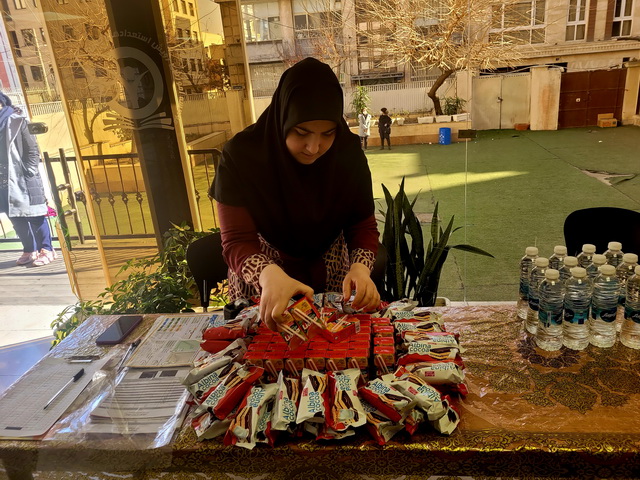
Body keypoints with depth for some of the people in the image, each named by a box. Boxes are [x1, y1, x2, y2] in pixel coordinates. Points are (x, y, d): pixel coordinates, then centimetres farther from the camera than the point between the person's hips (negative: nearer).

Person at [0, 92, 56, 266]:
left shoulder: (16, 121, -3)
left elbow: (32, 149, -4)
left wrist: (29, 171, -11)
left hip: (23, 178, -6)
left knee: (34, 215, -1)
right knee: (16, 217, 9)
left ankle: (46, 249, 6)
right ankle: (29, 250, 18)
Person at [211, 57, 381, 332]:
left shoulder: (349, 153, -16)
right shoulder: (241, 157, -23)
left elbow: (363, 225, -11)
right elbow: (236, 242, -25)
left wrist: (360, 267, -32)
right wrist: (270, 274, -47)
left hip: (332, 279, 2)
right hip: (261, 284, -2)